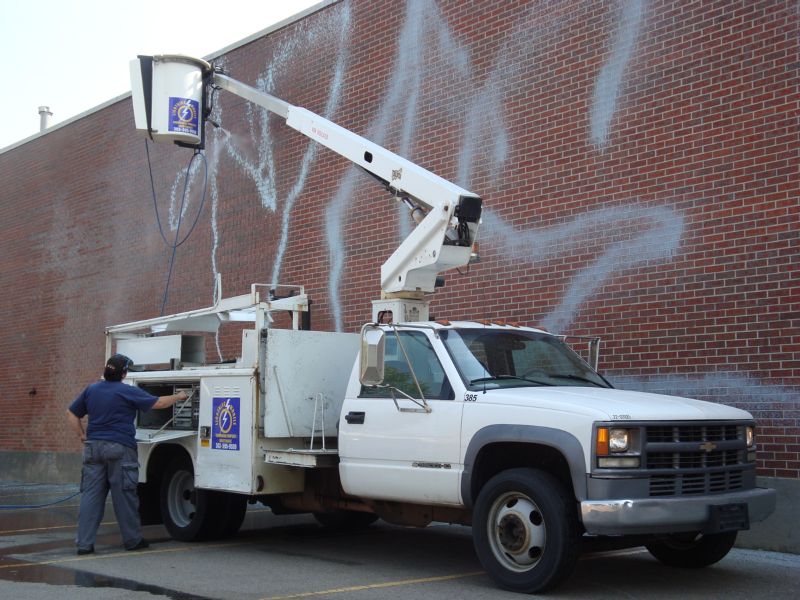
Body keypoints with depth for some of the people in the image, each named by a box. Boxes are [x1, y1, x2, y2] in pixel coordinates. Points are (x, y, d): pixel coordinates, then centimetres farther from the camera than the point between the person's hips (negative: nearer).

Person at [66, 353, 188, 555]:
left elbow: (71, 414, 15)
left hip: (93, 447, 5)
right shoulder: (128, 392, -7)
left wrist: (83, 436, 14)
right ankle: (132, 540, 13)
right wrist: (179, 396, 13)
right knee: (124, 496, 4)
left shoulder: (91, 390, 11)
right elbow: (158, 403, -2)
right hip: (119, 449, -5)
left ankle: (84, 543, 0)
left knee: (90, 495, 4)